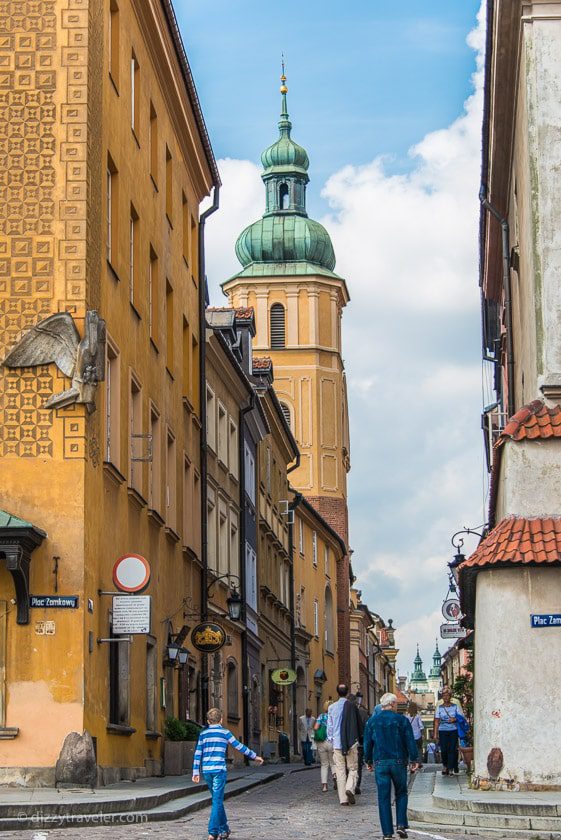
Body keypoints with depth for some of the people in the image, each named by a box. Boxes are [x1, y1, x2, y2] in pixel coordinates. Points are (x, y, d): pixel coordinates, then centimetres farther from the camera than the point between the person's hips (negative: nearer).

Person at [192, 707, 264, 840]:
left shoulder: (203, 734, 11)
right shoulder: (224, 733, 2)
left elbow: (197, 754, 9)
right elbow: (239, 746, 4)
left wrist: (196, 772, 11)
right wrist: (254, 756, 13)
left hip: (206, 770, 4)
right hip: (219, 769, -4)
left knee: (217, 799, 15)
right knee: (217, 800, -4)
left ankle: (224, 829, 20)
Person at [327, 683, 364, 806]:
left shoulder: (332, 707, 2)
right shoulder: (352, 706, -6)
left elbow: (329, 726, 8)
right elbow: (359, 724, 1)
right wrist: (360, 737, 15)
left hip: (337, 744, 2)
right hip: (351, 743, -2)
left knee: (340, 771, 6)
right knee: (353, 768, 7)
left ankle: (343, 799, 3)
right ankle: (350, 788, -18)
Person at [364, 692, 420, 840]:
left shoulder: (372, 721, 4)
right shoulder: (402, 720, -3)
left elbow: (367, 743, 7)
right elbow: (410, 742, -3)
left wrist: (368, 761, 17)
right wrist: (414, 760, 4)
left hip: (380, 763, 1)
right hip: (398, 762, -1)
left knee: (384, 798, 3)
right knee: (401, 794, 15)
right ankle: (401, 825, 0)